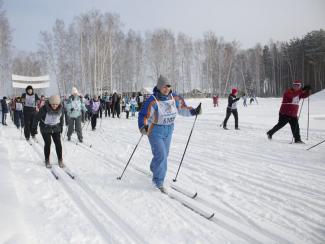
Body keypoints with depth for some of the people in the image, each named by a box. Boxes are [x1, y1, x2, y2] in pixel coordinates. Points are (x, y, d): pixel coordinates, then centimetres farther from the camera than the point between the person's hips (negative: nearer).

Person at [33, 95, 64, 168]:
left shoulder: (60, 109, -13)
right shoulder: (44, 108, -26)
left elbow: (61, 118, 5)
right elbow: (37, 117, -13)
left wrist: (61, 128, 12)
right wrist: (34, 126, -5)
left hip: (56, 128, 3)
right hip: (45, 128, -3)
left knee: (58, 143, -2)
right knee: (47, 143, -6)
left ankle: (60, 160, 11)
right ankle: (47, 160, 12)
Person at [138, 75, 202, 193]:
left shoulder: (174, 98, -5)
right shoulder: (153, 101, -23)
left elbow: (183, 108, 10)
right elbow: (143, 115, -24)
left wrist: (194, 111, -2)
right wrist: (143, 127, -41)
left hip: (168, 130, 6)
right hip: (155, 131, -6)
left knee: (164, 155, 20)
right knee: (160, 155, -14)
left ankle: (154, 169, 50)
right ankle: (158, 182, 2)